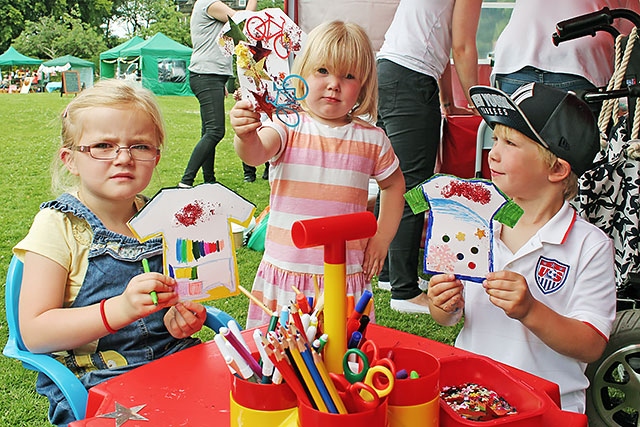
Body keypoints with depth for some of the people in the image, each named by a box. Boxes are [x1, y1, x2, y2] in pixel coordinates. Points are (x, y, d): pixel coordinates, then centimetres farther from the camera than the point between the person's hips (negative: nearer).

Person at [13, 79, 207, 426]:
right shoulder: (58, 225, -8)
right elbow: (34, 333, -14)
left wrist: (181, 316, -3)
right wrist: (120, 309, -27)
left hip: (170, 359, 4)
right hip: (89, 382, -3)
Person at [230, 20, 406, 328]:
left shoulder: (372, 138, 2)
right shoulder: (288, 127, -6)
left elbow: (393, 184, 18)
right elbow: (256, 153, -26)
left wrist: (382, 238, 11)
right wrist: (246, 137, -48)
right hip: (285, 271, -1)